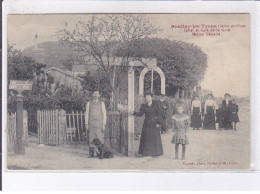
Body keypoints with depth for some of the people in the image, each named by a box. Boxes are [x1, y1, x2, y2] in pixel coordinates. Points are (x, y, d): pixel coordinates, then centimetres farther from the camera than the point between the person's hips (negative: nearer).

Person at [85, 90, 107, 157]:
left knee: (100, 138, -6)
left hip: (99, 123, 0)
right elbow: (87, 114, 10)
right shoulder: (89, 103, 11)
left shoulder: (102, 103, 9)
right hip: (91, 123, 1)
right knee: (91, 138, -1)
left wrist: (104, 124, -3)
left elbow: (104, 114, 6)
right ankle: (91, 153, 4)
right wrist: (86, 124, 1)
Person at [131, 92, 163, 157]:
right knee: (146, 138, 2)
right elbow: (140, 113, 1)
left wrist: (158, 123, -9)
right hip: (146, 124, 3)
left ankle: (155, 152, 6)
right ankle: (145, 152, 7)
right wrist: (133, 113, -15)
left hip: (154, 123, -3)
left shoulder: (155, 105, -2)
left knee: (154, 137, -1)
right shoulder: (144, 106, 7)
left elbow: (158, 114, -2)